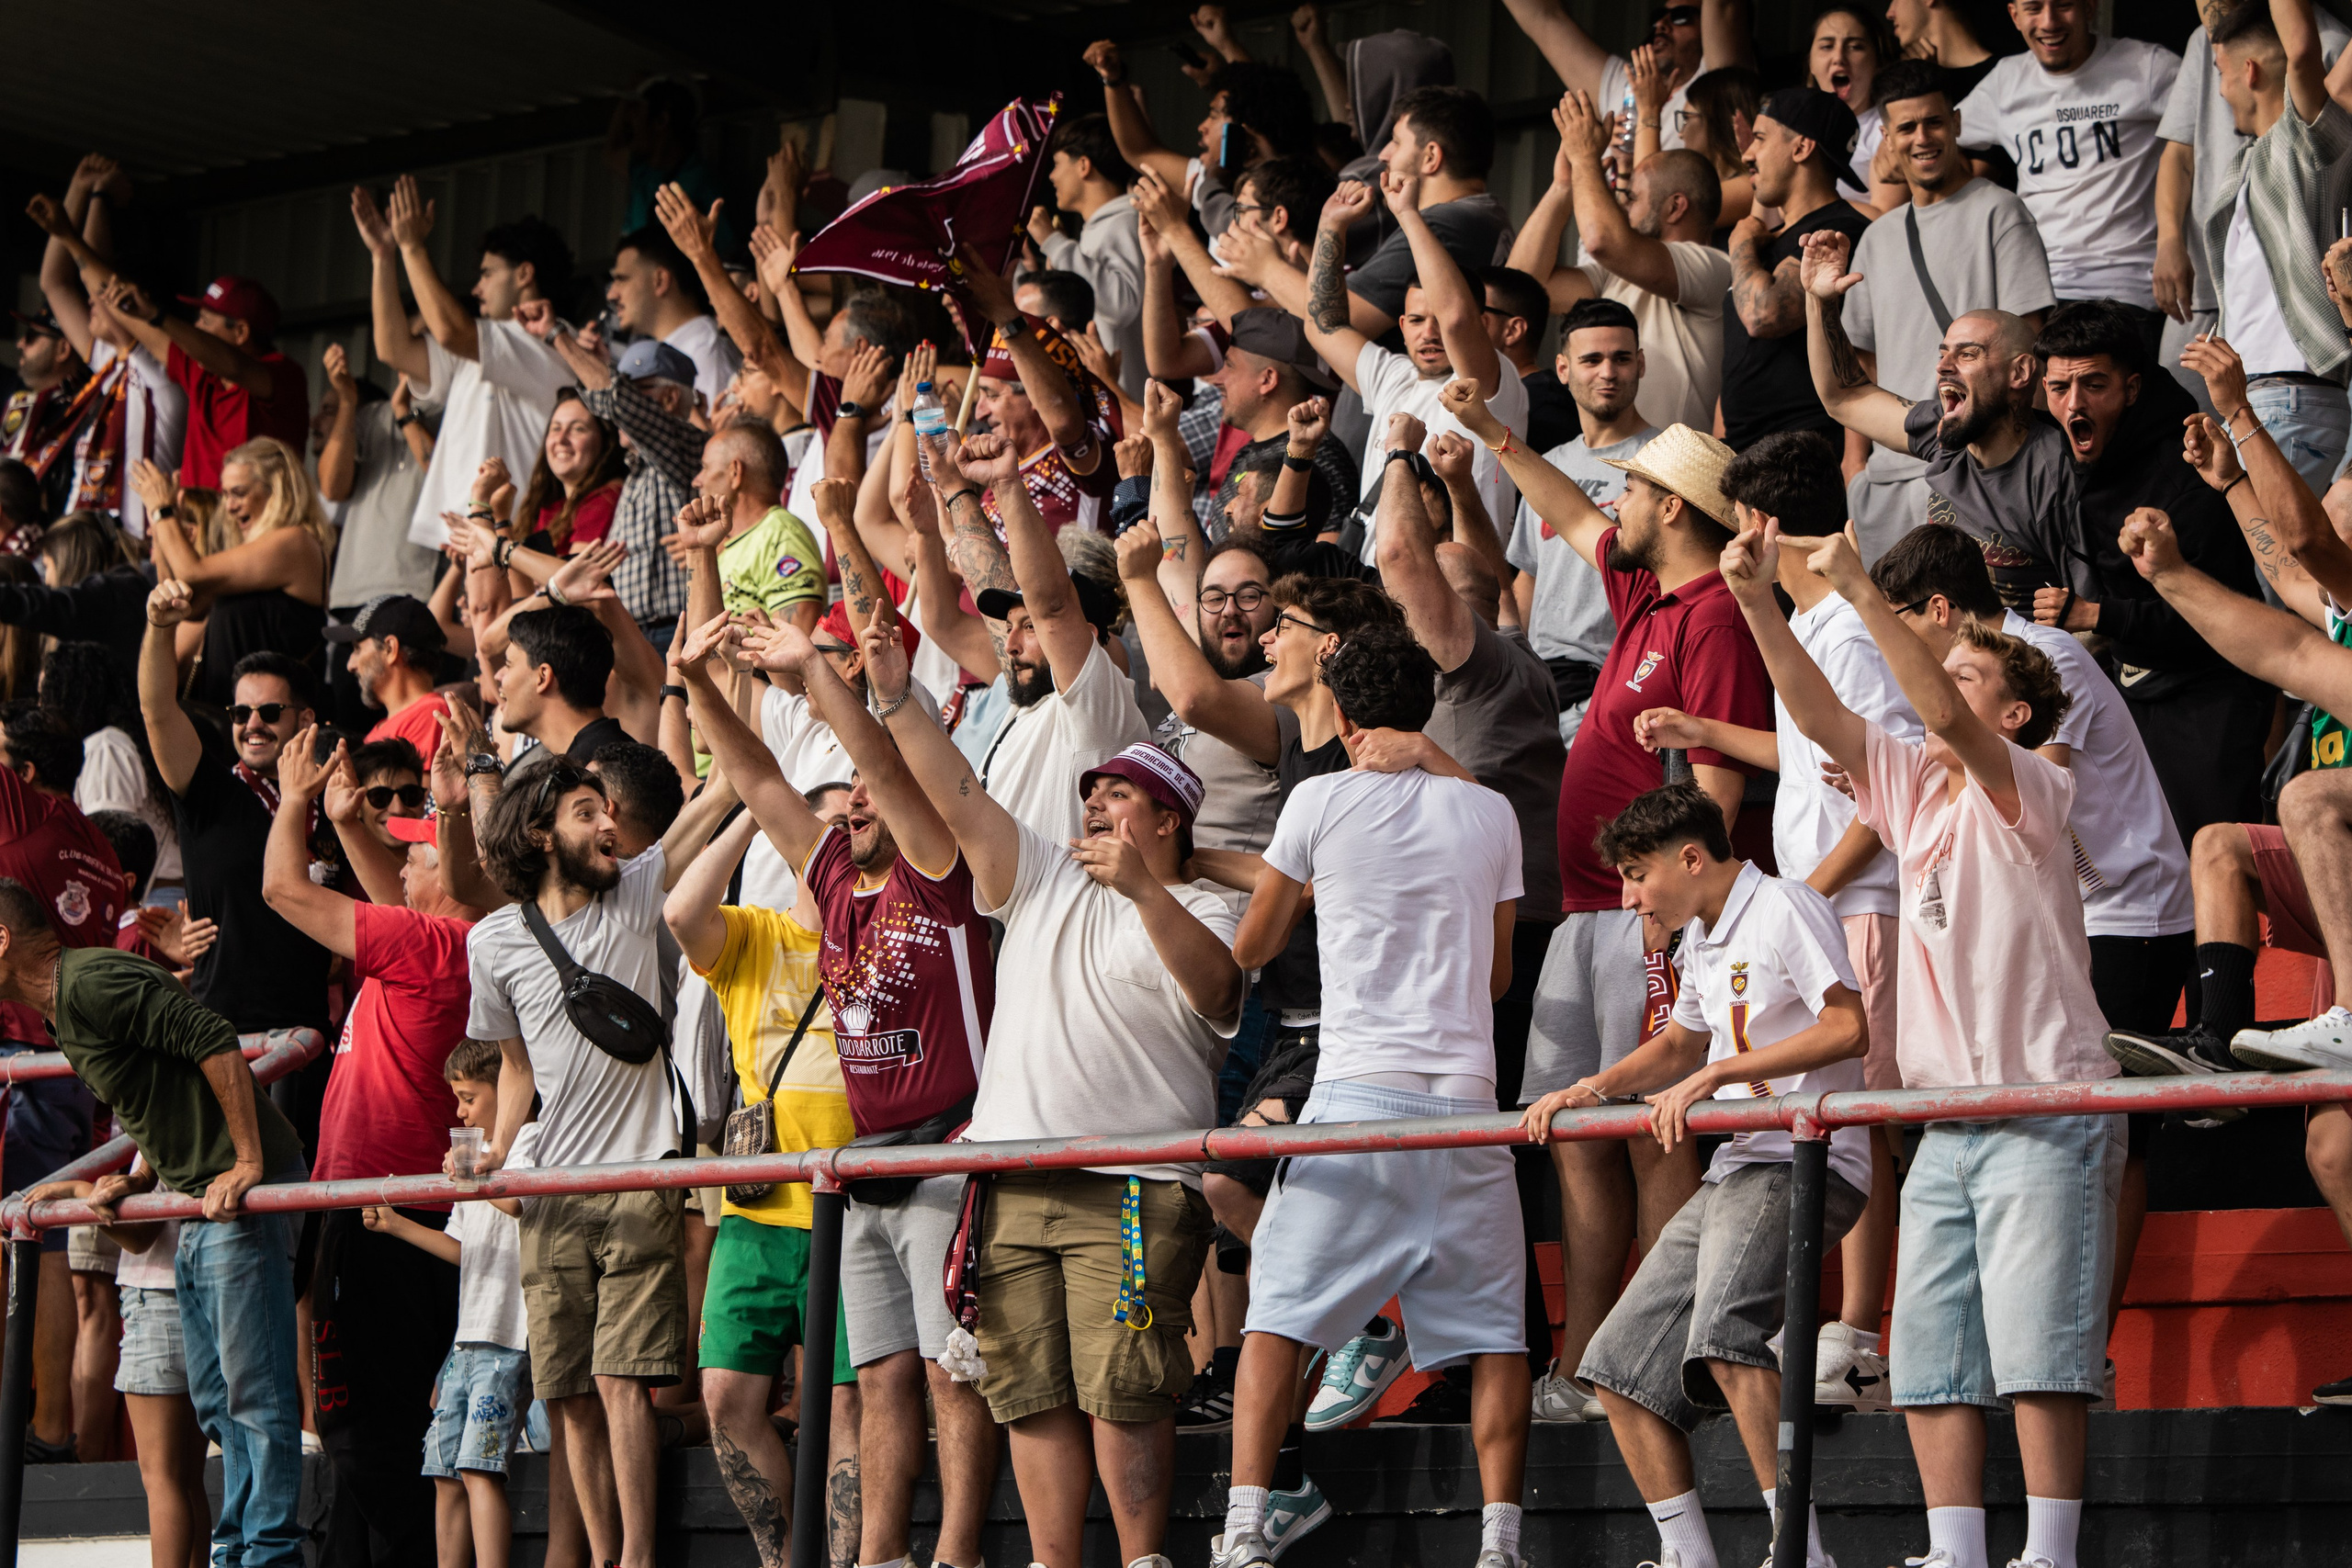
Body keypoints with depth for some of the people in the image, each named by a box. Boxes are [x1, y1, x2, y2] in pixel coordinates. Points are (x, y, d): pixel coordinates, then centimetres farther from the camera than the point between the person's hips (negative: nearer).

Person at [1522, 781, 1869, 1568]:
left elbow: (1847, 1028, -18)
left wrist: (1714, 1075, -18)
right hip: (1733, 1172, 10)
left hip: (1805, 1164, -10)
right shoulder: (1700, 942, 20)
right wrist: (1597, 1087, 18)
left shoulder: (1784, 908, -7)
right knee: (1620, 1368, 7)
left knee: (1724, 1330, -34)